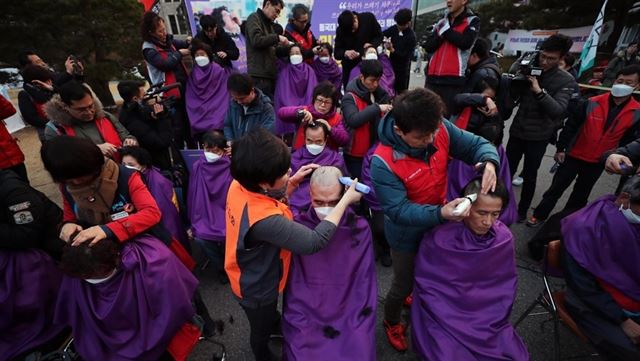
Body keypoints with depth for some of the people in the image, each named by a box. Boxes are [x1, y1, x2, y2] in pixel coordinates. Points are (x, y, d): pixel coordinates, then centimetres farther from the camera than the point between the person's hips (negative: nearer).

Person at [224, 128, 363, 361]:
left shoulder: (239, 184, -20)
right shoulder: (262, 220, -46)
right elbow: (314, 242, -40)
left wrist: (292, 183, -15)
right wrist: (346, 199, -31)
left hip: (251, 275, 7)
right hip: (257, 289, -7)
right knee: (261, 331, 29)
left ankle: (275, 325, 70)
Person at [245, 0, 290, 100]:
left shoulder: (269, 23, 24)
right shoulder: (254, 18, 0)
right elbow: (256, 40, -17)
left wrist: (281, 44, 11)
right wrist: (277, 37, -11)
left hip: (270, 73, 8)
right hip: (259, 74, -8)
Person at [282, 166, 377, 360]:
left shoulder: (360, 229, -6)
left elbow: (365, 285, -1)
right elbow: (293, 286, -3)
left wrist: (359, 325, -5)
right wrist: (301, 327, -8)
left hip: (351, 321, 1)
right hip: (307, 319, 0)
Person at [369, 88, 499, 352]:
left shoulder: (440, 129, -19)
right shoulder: (383, 162, -34)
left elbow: (477, 145, -9)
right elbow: (399, 210, -31)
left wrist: (489, 162, -31)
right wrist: (440, 214, -43)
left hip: (439, 223, 6)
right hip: (407, 233, -5)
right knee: (403, 286, 16)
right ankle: (391, 323, 50)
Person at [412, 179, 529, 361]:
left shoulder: (504, 238, -9)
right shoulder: (438, 239, -22)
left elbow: (507, 284, 4)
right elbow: (426, 286, -12)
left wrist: (490, 319, -3)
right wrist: (455, 324, -12)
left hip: (488, 320, 4)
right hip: (444, 318, -4)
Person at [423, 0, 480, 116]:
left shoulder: (472, 21, 7)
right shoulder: (441, 22, 19)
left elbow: (465, 43, -11)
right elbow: (428, 46, 9)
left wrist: (445, 30, -3)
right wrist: (441, 34, -7)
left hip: (454, 79, -4)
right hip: (433, 77, 4)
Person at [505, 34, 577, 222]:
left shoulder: (566, 81, -7)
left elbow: (558, 111, -20)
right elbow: (512, 96, -1)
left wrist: (539, 90, -31)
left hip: (538, 136, -3)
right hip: (517, 130, 3)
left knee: (529, 176, 7)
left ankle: (522, 211, 21)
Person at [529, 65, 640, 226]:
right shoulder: (593, 103, -13)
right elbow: (571, 126, -8)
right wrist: (560, 148, -8)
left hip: (598, 162, 2)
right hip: (574, 155, -2)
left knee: (580, 195, 16)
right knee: (556, 188, 3)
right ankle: (539, 216, 15)